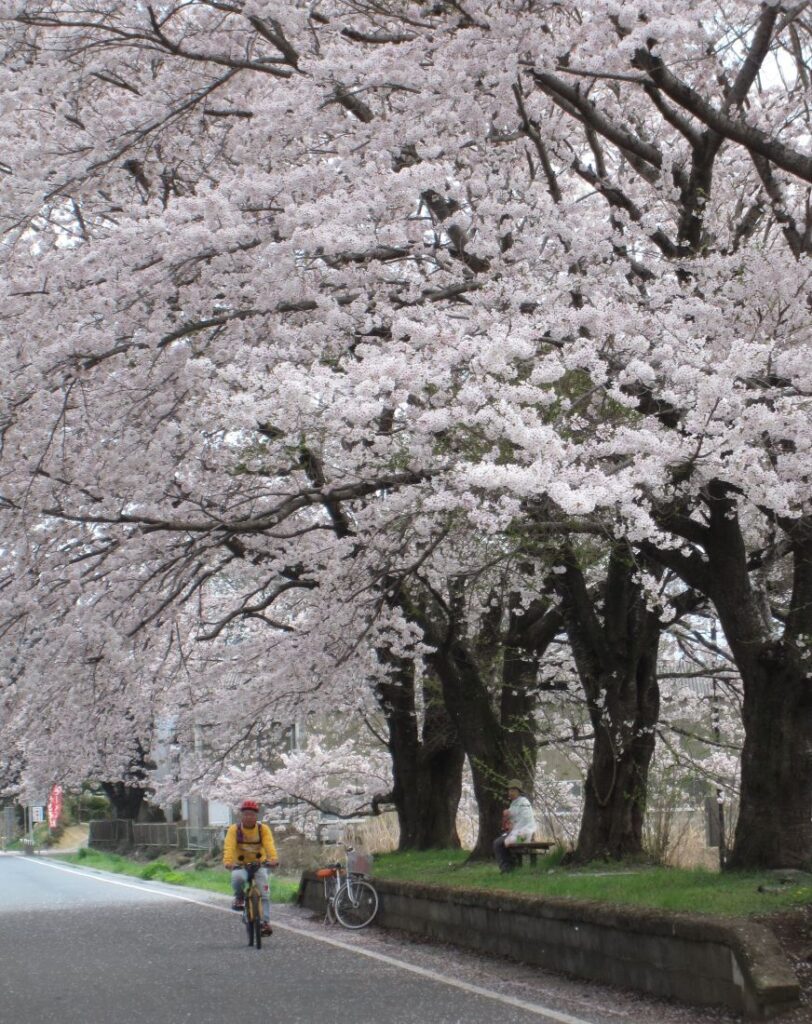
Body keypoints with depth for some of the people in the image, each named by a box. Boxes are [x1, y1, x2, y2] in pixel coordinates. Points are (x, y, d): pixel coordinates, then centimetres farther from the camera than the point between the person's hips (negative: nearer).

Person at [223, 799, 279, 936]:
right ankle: (239, 898, -4)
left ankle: (265, 922, -6)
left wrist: (273, 859, -48)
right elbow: (229, 846, -29)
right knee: (237, 878, -33)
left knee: (264, 892, -14)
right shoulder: (234, 829, -15)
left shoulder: (263, 829, -13)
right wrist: (228, 861, -48)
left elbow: (269, 845, -29)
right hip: (240, 865, -1)